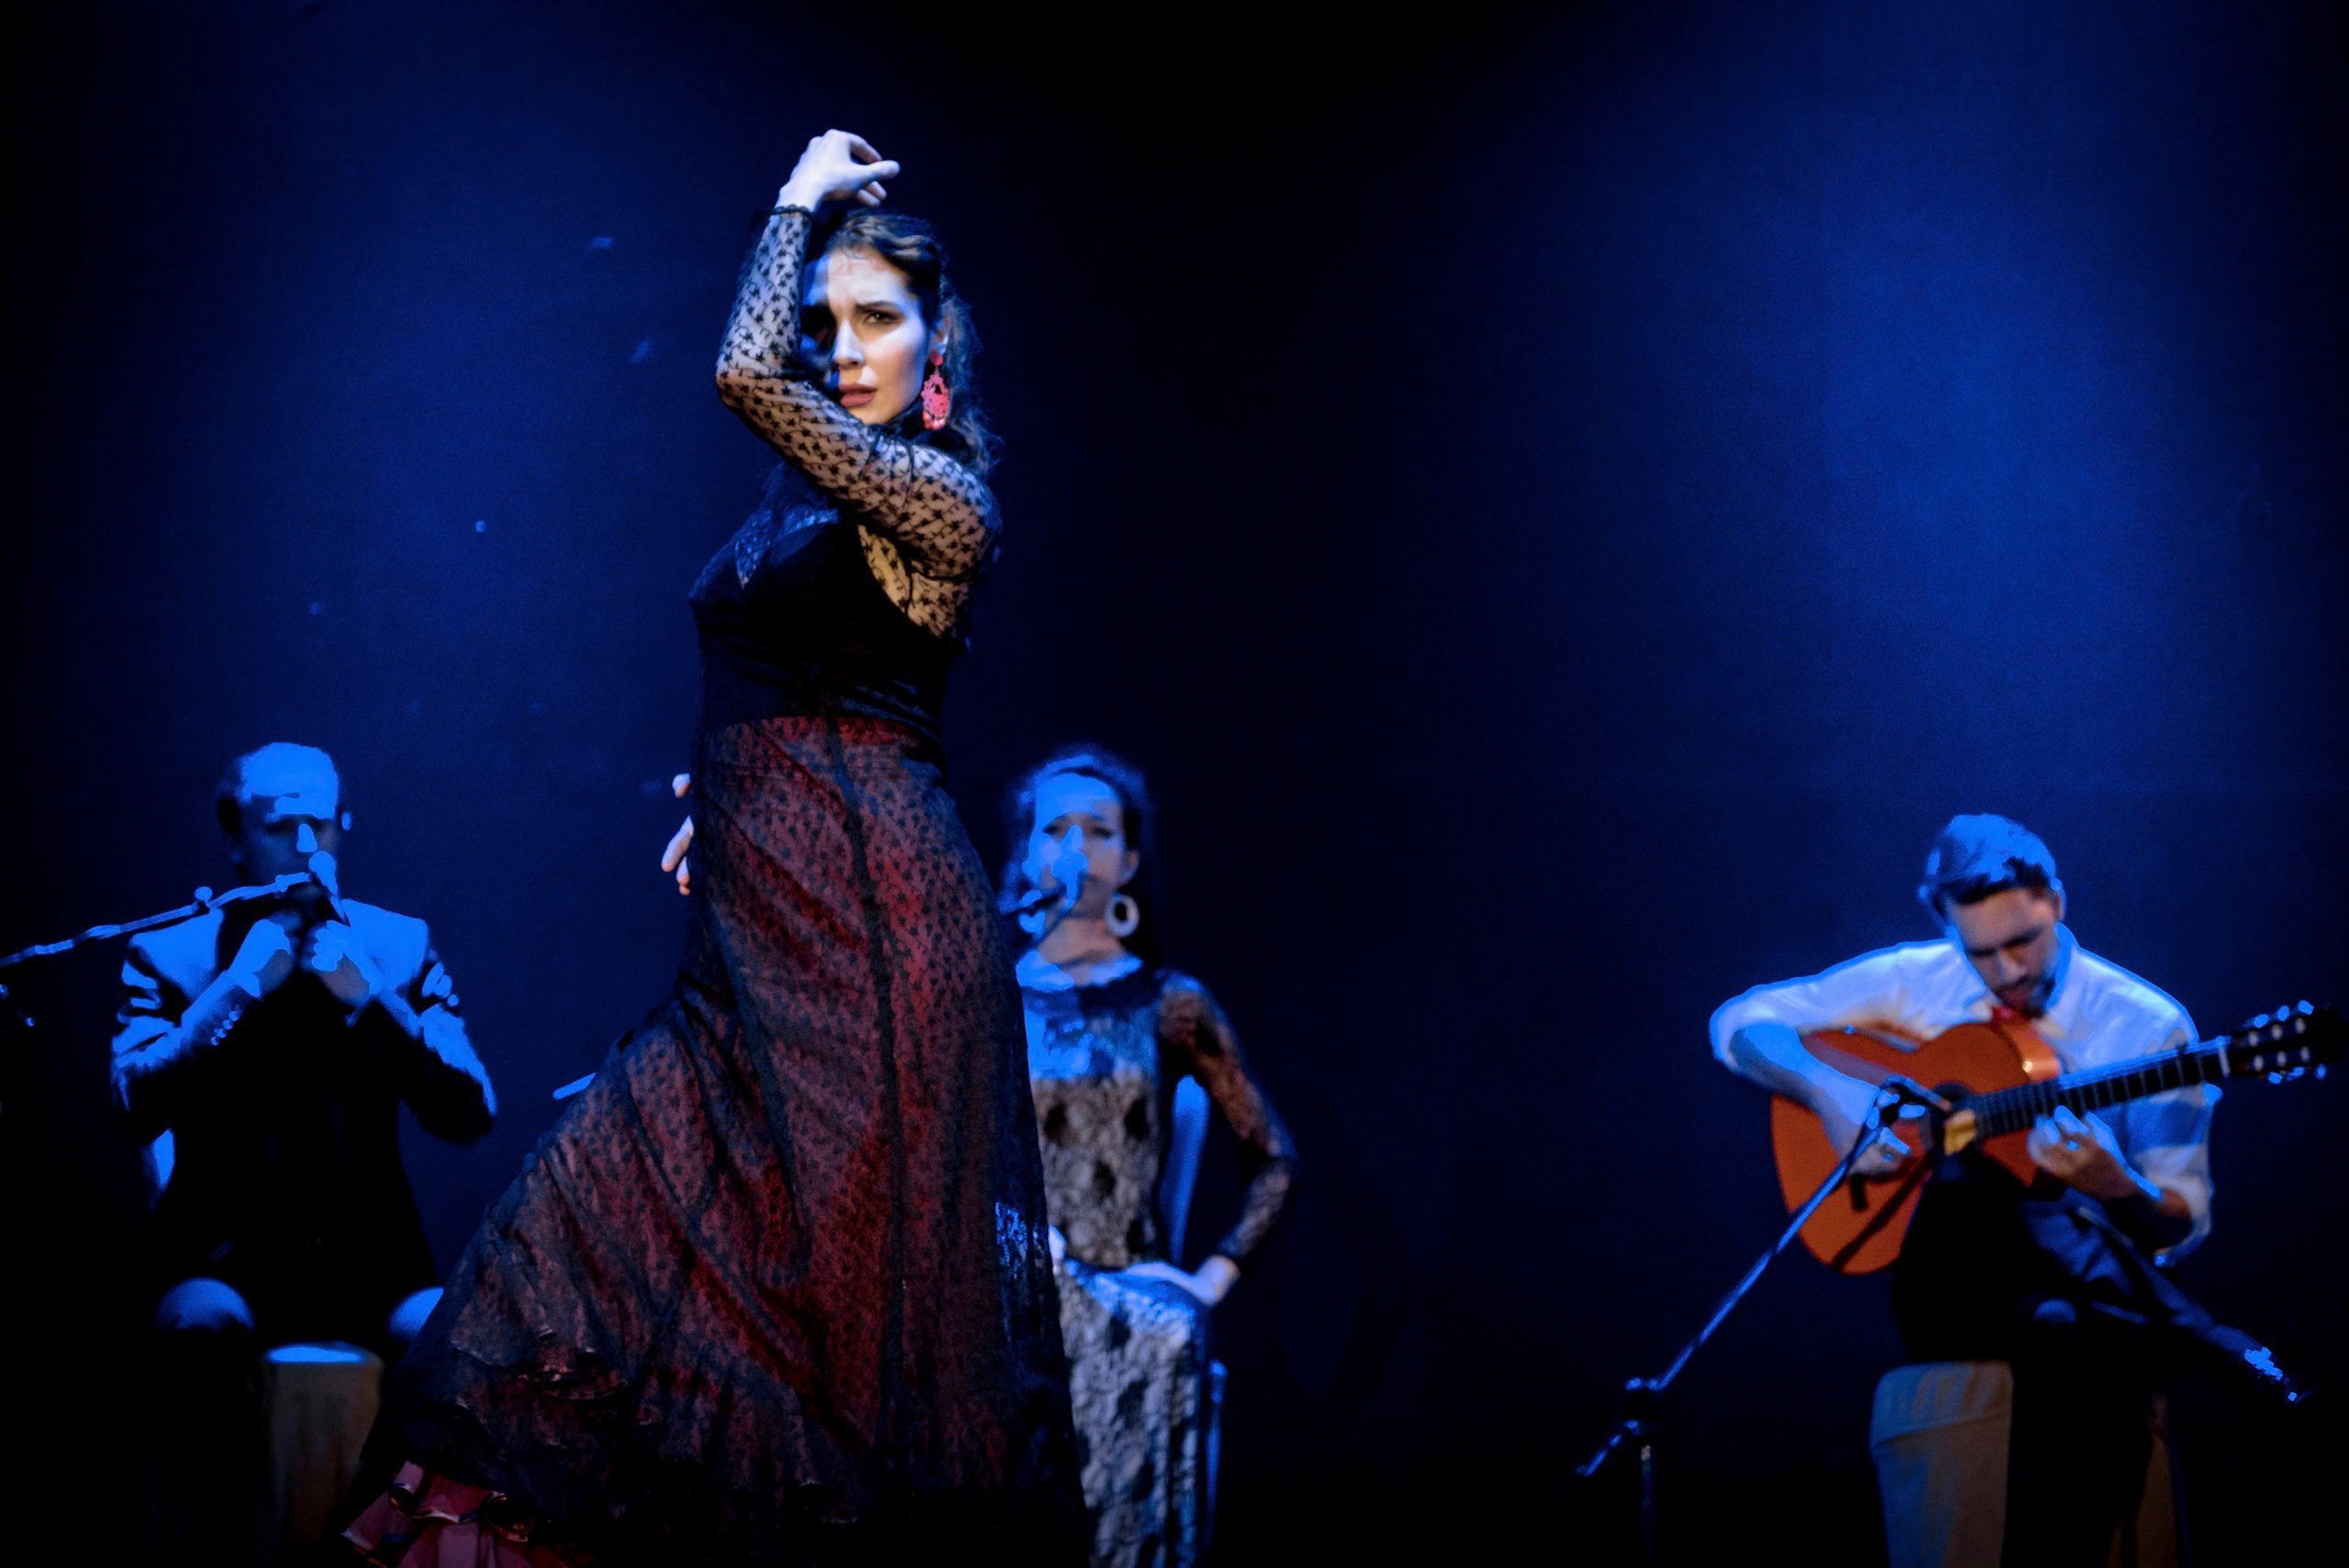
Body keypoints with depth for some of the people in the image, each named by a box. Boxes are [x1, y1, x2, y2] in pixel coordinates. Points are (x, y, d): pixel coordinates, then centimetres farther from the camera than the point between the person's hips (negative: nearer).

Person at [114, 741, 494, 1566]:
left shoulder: (397, 947, 8)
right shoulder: (171, 952, 4)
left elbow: (470, 1113, -2)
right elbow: (135, 1104, -13)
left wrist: (366, 996, -13)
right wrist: (242, 983, -17)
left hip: (369, 1251, 2)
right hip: (228, 1249, -1)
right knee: (203, 1329, -35)